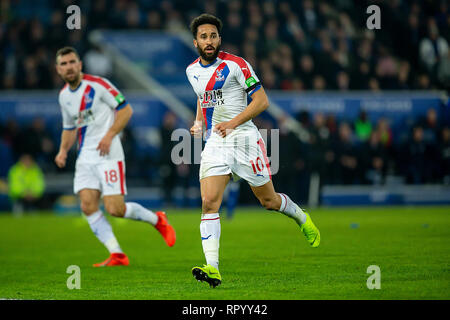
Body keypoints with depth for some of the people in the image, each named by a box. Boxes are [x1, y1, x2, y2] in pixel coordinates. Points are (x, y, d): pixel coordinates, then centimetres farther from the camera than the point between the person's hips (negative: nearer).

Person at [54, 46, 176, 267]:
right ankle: (117, 255, -6)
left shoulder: (98, 84, -9)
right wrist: (63, 151, 8)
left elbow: (125, 109, -8)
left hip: (108, 154, -6)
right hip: (85, 156, 6)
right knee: (88, 205, -11)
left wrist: (109, 135, -17)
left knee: (115, 209, -12)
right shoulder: (64, 96, 12)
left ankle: (157, 220, 15)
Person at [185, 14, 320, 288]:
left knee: (269, 200, 7)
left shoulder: (236, 65, -9)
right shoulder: (192, 70, 9)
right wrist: (198, 123, 11)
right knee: (209, 203, -15)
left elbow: (262, 101, -10)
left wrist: (233, 123, -20)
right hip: (214, 142, 4)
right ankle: (213, 269, -21)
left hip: (243, 139, -4)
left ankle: (301, 217, 41)